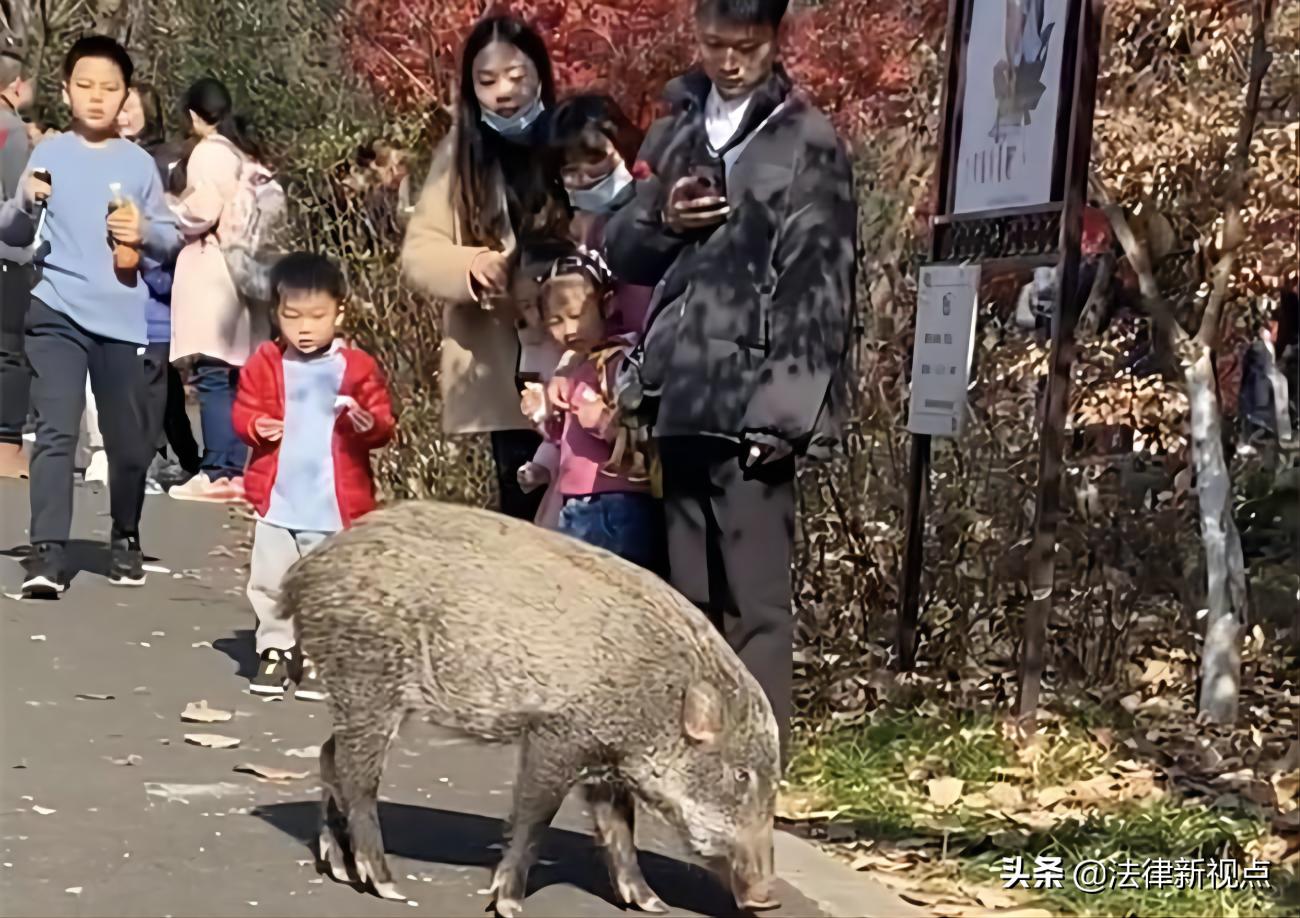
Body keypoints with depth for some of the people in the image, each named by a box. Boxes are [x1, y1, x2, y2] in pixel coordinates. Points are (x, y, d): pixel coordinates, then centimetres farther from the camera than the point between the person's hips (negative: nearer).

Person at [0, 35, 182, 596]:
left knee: (129, 443, 11)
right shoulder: (49, 154, 2)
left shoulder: (139, 163, 6)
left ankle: (126, 539, 32)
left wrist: (145, 232, -10)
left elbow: (171, 240, 11)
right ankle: (46, 553, -13)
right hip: (58, 314, -2)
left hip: (123, 320, 2)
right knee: (56, 431, -13)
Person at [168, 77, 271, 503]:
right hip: (244, 269, 8)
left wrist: (169, 214, 2)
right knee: (236, 376, 8)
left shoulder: (209, 152, -7)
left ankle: (217, 471, -14)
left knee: (213, 375, -10)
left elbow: (201, 211, -15)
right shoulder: (248, 153, 17)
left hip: (213, 271, -8)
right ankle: (236, 468, 8)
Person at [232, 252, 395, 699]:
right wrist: (256, 425, -16)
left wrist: (370, 424, -24)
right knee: (270, 581, 7)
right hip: (276, 499, 2)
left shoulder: (357, 367, -2)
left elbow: (383, 423, -1)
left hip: (335, 504, -2)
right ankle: (275, 649, 21)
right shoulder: (265, 364, 3)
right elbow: (243, 411, 7)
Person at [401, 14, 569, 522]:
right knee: (523, 509, 11)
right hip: (502, 371, 2)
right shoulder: (458, 155, 7)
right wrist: (472, 264, -17)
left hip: (577, 365, -2)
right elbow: (418, 251, 3)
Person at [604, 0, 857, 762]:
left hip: (752, 405, -6)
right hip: (683, 396, 6)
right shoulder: (675, 133, 18)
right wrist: (662, 223, -3)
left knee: (755, 598, -8)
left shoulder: (809, 144, -1)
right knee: (693, 594, 11)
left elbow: (821, 288, -7)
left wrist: (790, 409, -15)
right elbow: (622, 253, 20)